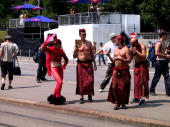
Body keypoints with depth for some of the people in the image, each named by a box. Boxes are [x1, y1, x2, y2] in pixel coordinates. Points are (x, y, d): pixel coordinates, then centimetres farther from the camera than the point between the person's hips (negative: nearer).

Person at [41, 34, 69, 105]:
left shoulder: (61, 51, 7)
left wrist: (64, 66, 5)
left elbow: (66, 60, 19)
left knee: (59, 83, 8)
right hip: (54, 68, -6)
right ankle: (58, 97, -8)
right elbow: (43, 48, -20)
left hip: (60, 68, 6)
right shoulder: (51, 49, -5)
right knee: (60, 82, -19)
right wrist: (46, 42, -30)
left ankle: (54, 97, 22)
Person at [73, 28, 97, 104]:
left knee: (89, 80, -6)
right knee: (81, 80, -1)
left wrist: (95, 63, 10)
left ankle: (90, 95, 12)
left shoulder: (89, 43, 9)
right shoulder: (77, 44, 2)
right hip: (80, 64, -1)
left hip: (88, 63, 1)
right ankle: (81, 97, 5)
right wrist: (75, 50, -18)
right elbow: (74, 56, 1)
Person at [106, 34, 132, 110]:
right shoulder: (115, 50, 16)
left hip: (124, 71, -5)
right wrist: (109, 56, 6)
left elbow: (129, 60, -12)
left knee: (123, 88, -4)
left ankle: (123, 103, 8)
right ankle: (117, 102, 4)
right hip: (116, 71, 5)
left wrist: (120, 58, -17)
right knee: (114, 87, -5)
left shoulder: (126, 49, -4)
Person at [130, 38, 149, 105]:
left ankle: (142, 97, -15)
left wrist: (136, 51, -25)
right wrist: (131, 51, -11)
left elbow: (144, 56, -25)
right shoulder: (132, 47, 5)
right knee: (136, 81, 6)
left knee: (142, 81, -12)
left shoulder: (142, 46, -14)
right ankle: (137, 97, 11)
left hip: (143, 64, -7)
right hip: (136, 65, 7)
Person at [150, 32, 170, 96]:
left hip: (164, 62, 9)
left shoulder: (163, 43, 17)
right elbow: (157, 53, -22)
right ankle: (152, 90, 13)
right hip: (159, 61, -9)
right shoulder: (159, 43, -12)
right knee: (156, 77, 1)